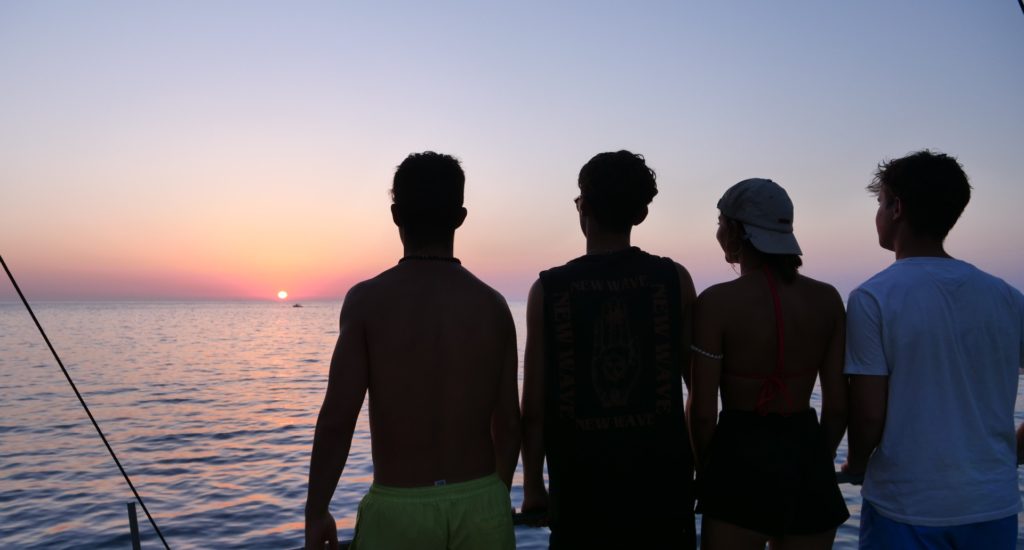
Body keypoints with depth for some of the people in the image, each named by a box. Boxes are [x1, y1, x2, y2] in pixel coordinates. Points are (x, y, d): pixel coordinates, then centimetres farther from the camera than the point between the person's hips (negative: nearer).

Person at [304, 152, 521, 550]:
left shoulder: (367, 300, -10)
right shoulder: (492, 304, -2)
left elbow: (337, 419, -12)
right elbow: (508, 422, 3)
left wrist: (315, 512, 1)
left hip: (399, 511, -2)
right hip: (480, 505, 3)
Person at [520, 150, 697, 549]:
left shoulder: (547, 290, -7)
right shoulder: (674, 280, -4)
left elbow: (534, 405, -5)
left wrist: (533, 484, 6)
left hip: (580, 483, 0)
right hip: (660, 478, 1)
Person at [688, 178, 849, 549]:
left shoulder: (717, 301, -14)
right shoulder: (827, 299, -2)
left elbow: (702, 410, -11)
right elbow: (838, 405, 1)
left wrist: (704, 470, 6)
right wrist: (817, 463, 17)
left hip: (740, 461, -4)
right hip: (806, 455, 4)